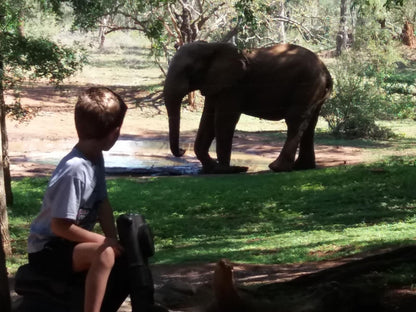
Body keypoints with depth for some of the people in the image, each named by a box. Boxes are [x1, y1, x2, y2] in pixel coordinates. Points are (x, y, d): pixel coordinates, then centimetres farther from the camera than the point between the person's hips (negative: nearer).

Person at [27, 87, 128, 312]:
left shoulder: (96, 158, -2)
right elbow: (60, 226, -27)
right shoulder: (75, 171, -30)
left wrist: (114, 240, -12)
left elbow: (103, 203, 3)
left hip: (71, 242, 9)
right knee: (104, 254, -32)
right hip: (47, 250, -9)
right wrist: (106, 242, -20)